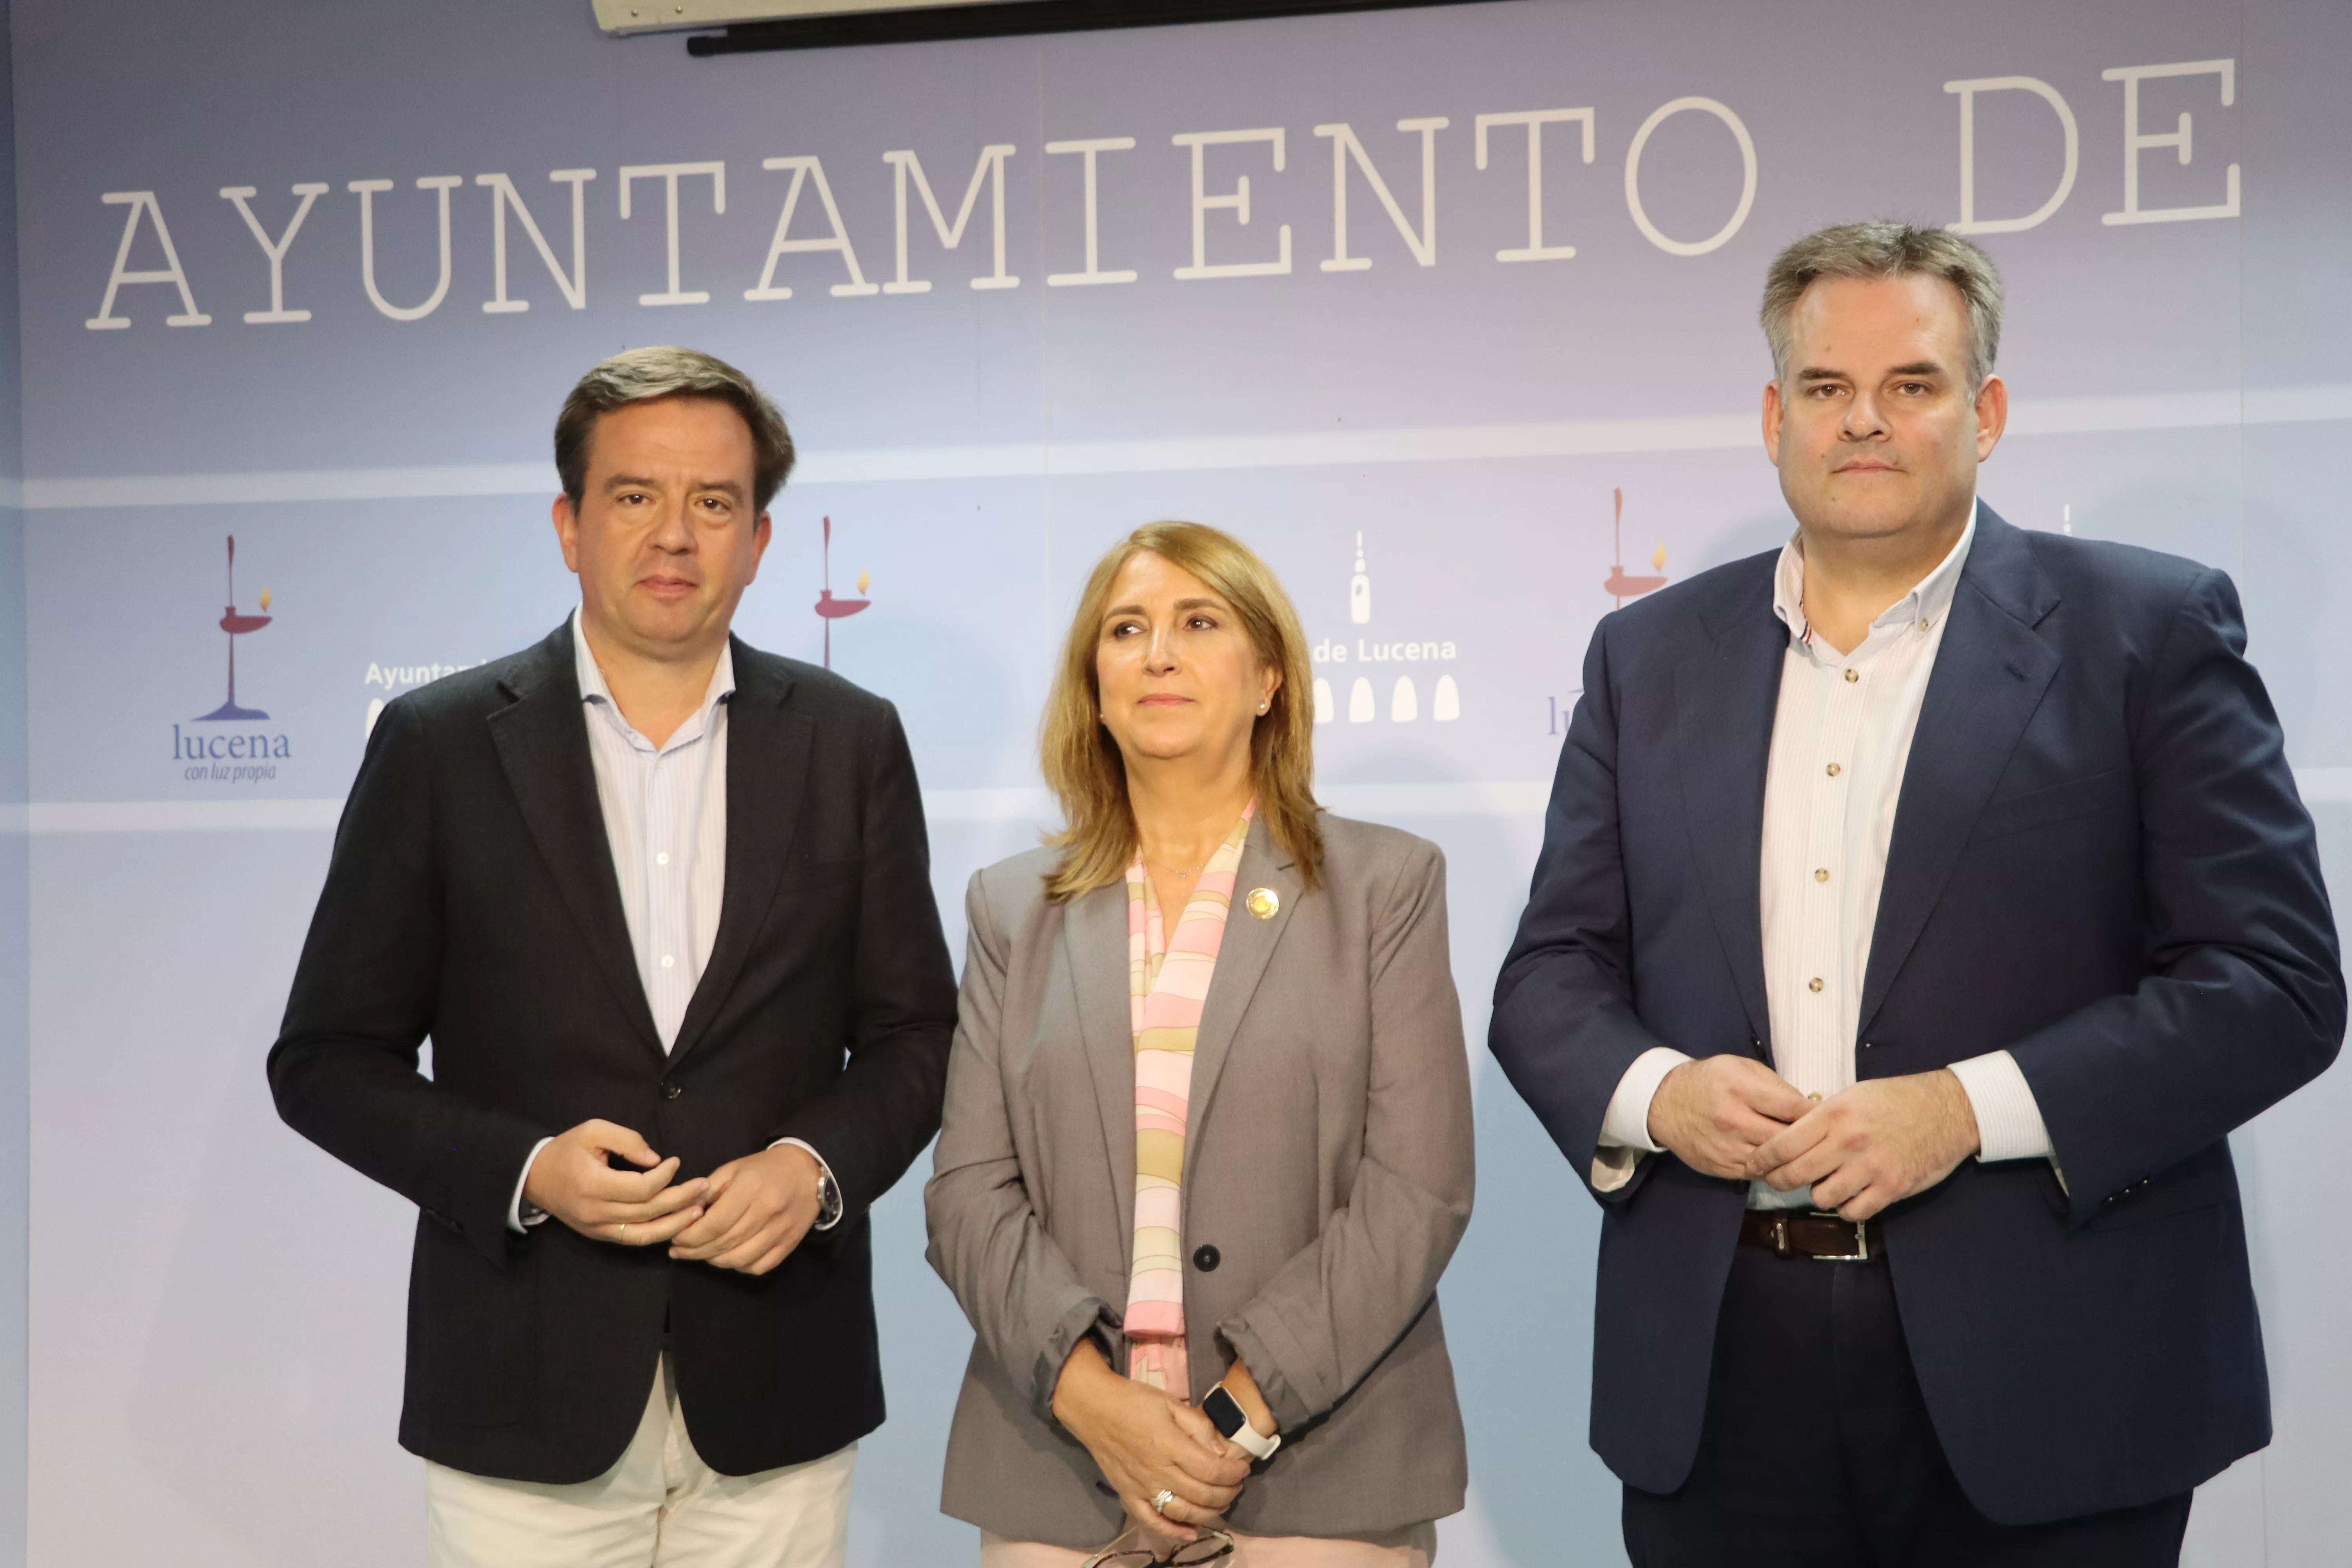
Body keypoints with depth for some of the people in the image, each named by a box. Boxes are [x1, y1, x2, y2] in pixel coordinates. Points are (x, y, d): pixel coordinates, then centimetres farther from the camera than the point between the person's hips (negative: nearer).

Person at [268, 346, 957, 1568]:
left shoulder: (849, 742, 3)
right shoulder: (438, 744, -1)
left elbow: (913, 1031, 7)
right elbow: (327, 1059, 1)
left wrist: (820, 1166, -11)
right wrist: (522, 1171, -13)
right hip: (525, 1390, -1)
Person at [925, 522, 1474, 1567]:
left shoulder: (1386, 884, 3)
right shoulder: (1014, 908, 9)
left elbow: (1418, 1188, -5)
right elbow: (969, 1191, 3)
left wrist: (1243, 1412, -12)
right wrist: (1089, 1393, -11)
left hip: (1320, 1473, -1)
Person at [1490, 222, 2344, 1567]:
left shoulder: (2149, 630, 0)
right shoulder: (1650, 656, 10)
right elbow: (1552, 972, 11)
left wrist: (1971, 1108, -17)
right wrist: (1656, 1093, -11)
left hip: (2038, 1373, -2)